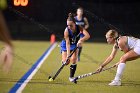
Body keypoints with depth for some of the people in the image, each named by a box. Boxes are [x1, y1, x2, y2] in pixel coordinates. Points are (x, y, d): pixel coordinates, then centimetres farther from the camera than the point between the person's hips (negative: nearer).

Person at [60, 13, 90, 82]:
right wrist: (68, 54, -41)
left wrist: (81, 40, -60)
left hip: (75, 45, 1)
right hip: (65, 45, -1)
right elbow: (67, 43, -32)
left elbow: (87, 35, -42)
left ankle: (71, 77, 1)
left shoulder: (79, 28, -28)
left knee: (73, 60, -14)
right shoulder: (66, 31, -31)